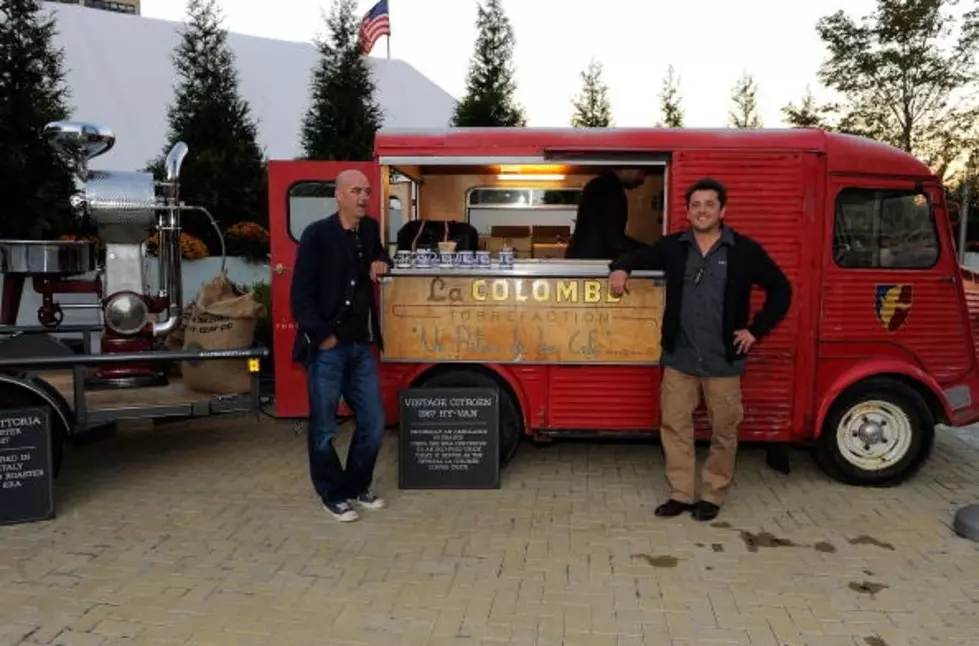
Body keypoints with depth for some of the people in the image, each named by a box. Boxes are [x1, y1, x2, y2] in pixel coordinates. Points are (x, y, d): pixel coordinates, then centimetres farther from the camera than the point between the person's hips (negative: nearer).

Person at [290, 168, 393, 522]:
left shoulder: (369, 229, 9)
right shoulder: (317, 234, -9)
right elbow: (300, 294, -11)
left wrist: (382, 263, 7)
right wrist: (322, 336, -13)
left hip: (361, 346, 6)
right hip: (326, 348, -6)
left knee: (372, 423, 11)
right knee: (324, 428, 6)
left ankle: (357, 486, 30)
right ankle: (332, 495, 22)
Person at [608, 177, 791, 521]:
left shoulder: (745, 250, -3)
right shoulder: (672, 246, 3)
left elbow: (781, 289, 5)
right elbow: (637, 256, 19)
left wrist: (757, 330, -1)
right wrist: (620, 268, -5)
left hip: (724, 360, -2)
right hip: (679, 358, 2)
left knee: (723, 431, 7)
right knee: (675, 426, 6)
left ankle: (713, 496, 23)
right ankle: (680, 494, 19)